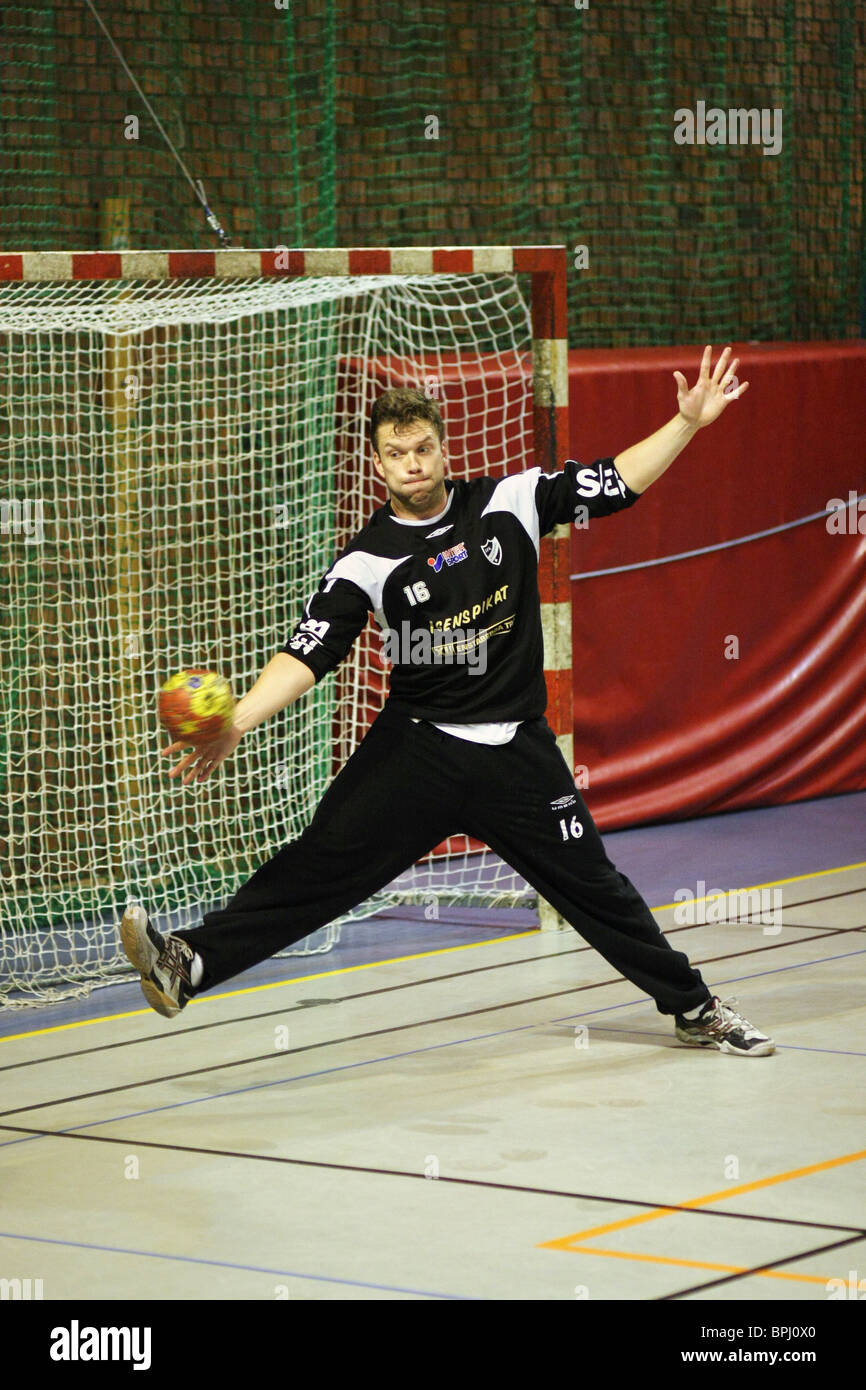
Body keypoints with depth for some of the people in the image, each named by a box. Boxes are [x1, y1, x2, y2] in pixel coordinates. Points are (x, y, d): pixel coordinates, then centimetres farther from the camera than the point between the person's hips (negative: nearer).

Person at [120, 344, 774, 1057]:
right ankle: (190, 965, -19)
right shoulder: (365, 563, -7)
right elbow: (306, 654, -14)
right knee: (323, 858, -13)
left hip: (518, 750, 1)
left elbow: (618, 483, 7)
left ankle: (693, 1007, 22)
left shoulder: (510, 502, -1)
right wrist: (234, 724, -28)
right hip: (416, 745, -1)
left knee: (593, 885, 6)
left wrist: (688, 421, 0)